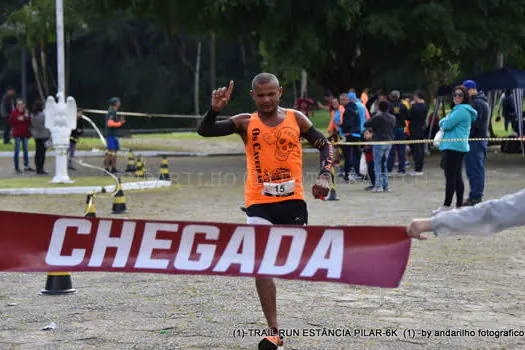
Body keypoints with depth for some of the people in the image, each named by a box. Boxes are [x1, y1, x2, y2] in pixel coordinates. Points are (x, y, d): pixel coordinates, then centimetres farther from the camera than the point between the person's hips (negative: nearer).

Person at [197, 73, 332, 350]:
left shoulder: (296, 119, 6)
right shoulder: (245, 123, 3)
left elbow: (325, 145, 11)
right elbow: (204, 131, -5)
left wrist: (324, 175, -5)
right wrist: (215, 109, -23)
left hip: (292, 201, 1)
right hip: (259, 203, -1)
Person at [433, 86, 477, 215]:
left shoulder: (461, 110, -14)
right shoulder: (457, 109, 21)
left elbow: (446, 125, -19)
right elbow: (442, 123, 22)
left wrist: (444, 123, 3)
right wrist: (445, 123, -1)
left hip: (453, 147, -11)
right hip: (458, 147, 11)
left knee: (450, 177, -7)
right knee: (457, 177, 10)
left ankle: (446, 205, -5)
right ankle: (459, 205, 13)